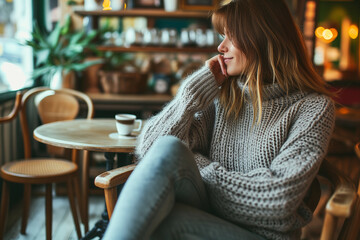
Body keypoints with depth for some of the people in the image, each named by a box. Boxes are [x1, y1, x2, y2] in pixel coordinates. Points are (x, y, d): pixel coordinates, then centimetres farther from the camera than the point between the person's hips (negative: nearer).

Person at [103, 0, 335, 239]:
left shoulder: (314, 107, -2)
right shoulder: (222, 96, 10)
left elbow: (279, 199, -15)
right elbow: (149, 148, 0)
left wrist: (202, 167, -6)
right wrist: (198, 88, -2)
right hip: (205, 220, 4)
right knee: (168, 148, -29)